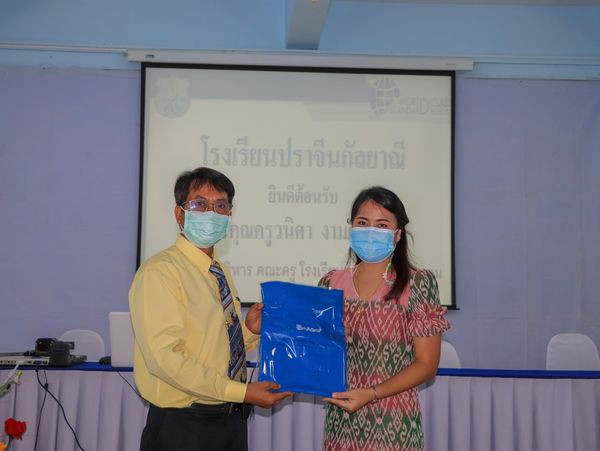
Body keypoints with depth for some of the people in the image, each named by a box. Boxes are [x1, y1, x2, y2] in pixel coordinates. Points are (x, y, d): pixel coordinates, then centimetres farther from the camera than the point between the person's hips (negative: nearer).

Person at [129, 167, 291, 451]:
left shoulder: (221, 273, 12)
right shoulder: (159, 272, -15)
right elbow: (165, 358, -23)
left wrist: (250, 330, -4)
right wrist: (241, 392, -22)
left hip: (231, 418, 7)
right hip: (183, 426, -7)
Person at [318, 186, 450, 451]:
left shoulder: (418, 283, -5)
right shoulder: (331, 283, 5)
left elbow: (426, 364, -7)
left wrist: (370, 394, -17)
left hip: (394, 424, -3)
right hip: (341, 420, 3)